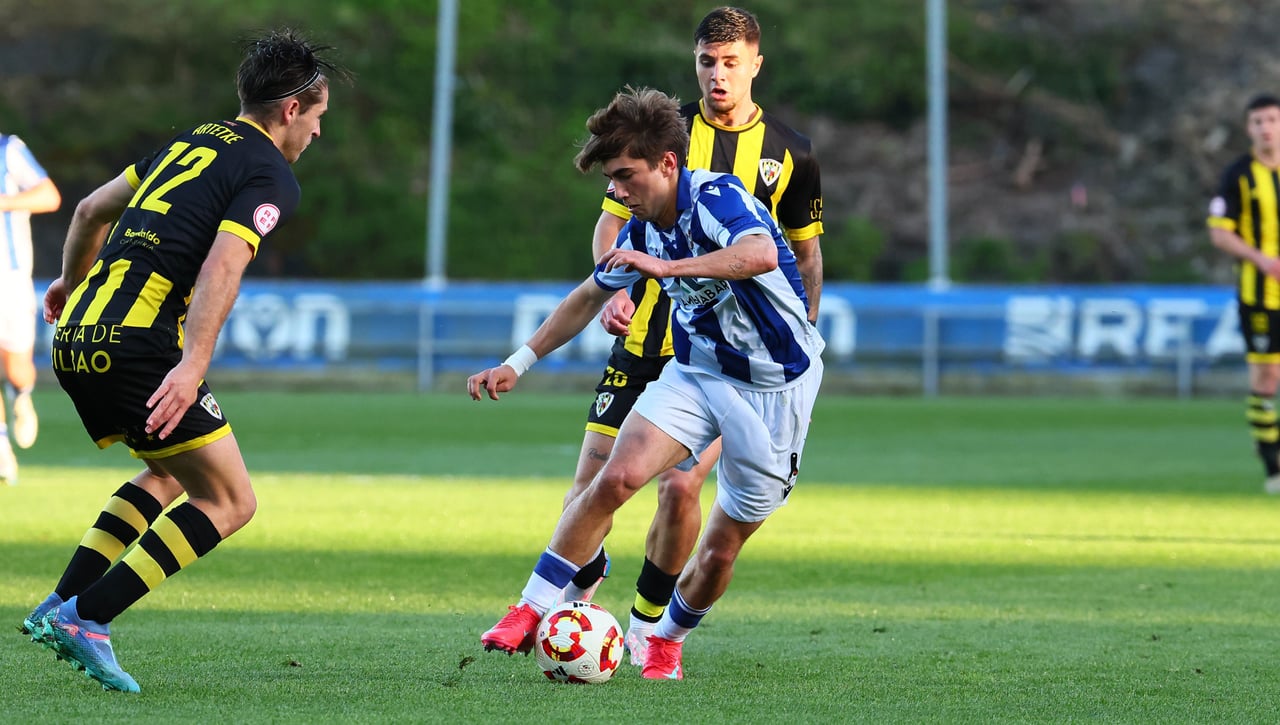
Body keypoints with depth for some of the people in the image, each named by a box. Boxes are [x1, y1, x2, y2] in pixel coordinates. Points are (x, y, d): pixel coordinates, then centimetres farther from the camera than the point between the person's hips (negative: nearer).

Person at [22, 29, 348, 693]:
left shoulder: (194, 141, 21)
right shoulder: (270, 176, -3)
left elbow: (92, 208, 30)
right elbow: (222, 265, -19)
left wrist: (70, 282, 47)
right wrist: (191, 366, -28)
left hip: (74, 339, 9)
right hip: (136, 342, -9)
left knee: (172, 474, 26)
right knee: (229, 502, -1)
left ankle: (61, 606, 13)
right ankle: (85, 618, -12)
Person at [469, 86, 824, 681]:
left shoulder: (717, 197, -22)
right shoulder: (644, 228, 1)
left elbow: (761, 254, -45)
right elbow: (590, 296, 18)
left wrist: (667, 266, -49)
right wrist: (518, 364, 18)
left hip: (775, 385, -5)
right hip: (697, 369, 6)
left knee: (722, 548, 1)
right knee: (616, 477, -18)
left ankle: (667, 641, 29)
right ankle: (531, 612, -15)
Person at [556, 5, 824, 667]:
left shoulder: (790, 154, 3)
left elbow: (806, 252, 13)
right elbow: (613, 219, 7)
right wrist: (615, 289, -11)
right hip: (648, 335, 1)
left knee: (681, 487, -12)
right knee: (593, 481, -4)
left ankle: (647, 625, 8)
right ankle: (576, 592, 24)